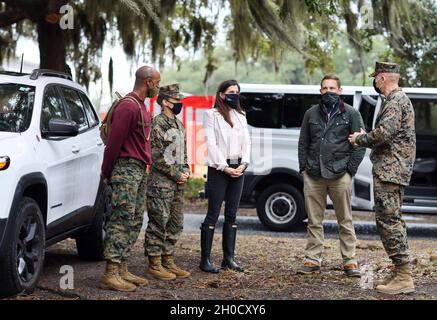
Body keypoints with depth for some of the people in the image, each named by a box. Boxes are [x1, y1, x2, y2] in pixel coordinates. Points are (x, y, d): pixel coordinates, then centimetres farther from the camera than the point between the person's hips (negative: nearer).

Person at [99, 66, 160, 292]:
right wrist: (106, 173, -8)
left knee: (135, 222, 11)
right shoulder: (128, 107, -15)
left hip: (140, 171, 10)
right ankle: (111, 275, -10)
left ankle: (122, 270, 16)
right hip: (127, 169, -10)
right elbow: (113, 142, -16)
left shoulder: (141, 106, 18)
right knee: (122, 220, -11)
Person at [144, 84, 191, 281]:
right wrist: (176, 174, -14)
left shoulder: (179, 124, 17)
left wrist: (186, 171, 7)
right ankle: (154, 264, 1)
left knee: (175, 224, 11)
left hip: (177, 184, 9)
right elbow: (157, 156, -16)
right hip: (161, 182, -9)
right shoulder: (157, 123, -10)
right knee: (158, 223, -5)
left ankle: (168, 261, 20)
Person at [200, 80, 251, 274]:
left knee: (232, 215, 7)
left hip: (237, 169, 6)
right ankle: (205, 260, -3)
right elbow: (211, 144, -9)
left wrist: (244, 164, -4)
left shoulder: (241, 116, 16)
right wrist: (225, 167, -14)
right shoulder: (212, 114, -2)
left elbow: (246, 142, 11)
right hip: (218, 168, -6)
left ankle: (229, 258, 12)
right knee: (213, 214, -6)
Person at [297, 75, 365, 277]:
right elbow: (303, 143, 17)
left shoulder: (351, 114, 5)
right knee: (314, 221, 6)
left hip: (340, 175, -3)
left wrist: (350, 169, -6)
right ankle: (312, 260, 12)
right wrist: (303, 167, 6)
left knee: (345, 220, 1)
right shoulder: (311, 114, 14)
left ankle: (349, 261, 6)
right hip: (313, 175, 3)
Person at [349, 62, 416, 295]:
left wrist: (359, 140, -8)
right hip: (392, 169, 11)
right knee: (390, 220, 14)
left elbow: (383, 134, -23)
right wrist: (365, 137, 13)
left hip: (390, 170, -11)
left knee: (389, 220, -11)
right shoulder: (398, 99, 21)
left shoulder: (396, 101, -13)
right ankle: (400, 272, 20)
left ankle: (404, 277, -11)